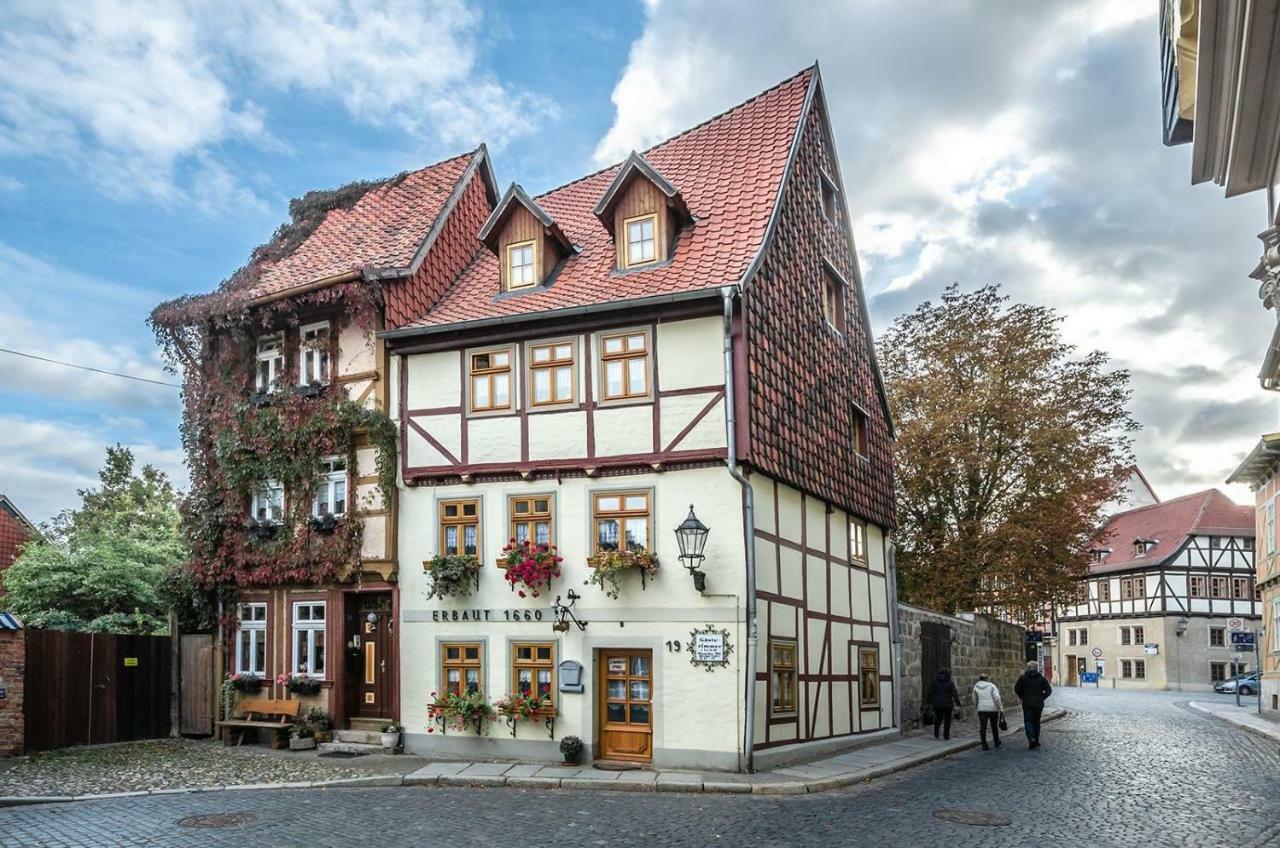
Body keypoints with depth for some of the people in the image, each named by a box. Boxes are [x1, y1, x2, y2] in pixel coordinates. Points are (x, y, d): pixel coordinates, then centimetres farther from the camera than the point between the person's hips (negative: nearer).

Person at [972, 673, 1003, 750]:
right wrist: (1001, 708, -6)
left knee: (982, 727, -1)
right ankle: (997, 742, 31)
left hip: (982, 709, 0)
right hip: (993, 709, 0)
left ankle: (984, 745, -8)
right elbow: (997, 698, -11)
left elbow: (974, 700, 13)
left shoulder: (976, 687, 7)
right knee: (994, 726, 17)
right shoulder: (992, 686, 0)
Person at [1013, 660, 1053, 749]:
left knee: (1028, 722, 0)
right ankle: (1036, 741, 19)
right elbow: (1049, 690, 0)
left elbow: (1016, 689, -3)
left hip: (1027, 704, -2)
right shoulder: (1042, 678, 3)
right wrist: (1041, 698, 6)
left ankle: (1032, 739, -19)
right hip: (1039, 704, 2)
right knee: (1036, 722, 14)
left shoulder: (1023, 678, -2)